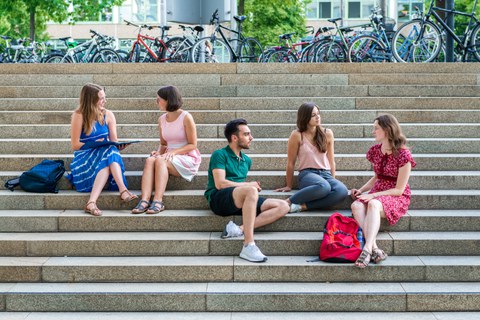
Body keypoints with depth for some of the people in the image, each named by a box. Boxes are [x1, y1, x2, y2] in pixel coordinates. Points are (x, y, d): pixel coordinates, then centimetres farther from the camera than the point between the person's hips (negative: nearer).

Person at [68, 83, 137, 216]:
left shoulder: (108, 115, 8)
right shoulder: (79, 116, -5)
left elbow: (114, 141, 7)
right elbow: (75, 145, -5)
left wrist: (120, 145, -16)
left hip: (105, 155, 4)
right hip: (84, 157, -3)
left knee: (111, 151, -33)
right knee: (109, 152, -33)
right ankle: (123, 190, -47)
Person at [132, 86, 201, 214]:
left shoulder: (186, 117, -7)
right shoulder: (162, 119, 12)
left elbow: (192, 145, -7)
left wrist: (174, 152, -19)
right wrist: (159, 152, -4)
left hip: (187, 158, -5)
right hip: (170, 157, 5)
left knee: (160, 160, -34)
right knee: (150, 160, -28)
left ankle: (158, 201, -43)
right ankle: (144, 200, -44)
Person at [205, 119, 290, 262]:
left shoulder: (246, 160, 23)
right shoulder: (220, 155, 0)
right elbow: (220, 184, -11)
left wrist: (252, 186, 2)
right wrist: (249, 185, -3)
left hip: (240, 202, 8)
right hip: (218, 199, -7)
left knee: (283, 206, -10)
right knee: (251, 191, -38)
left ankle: (240, 229, -27)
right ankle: (248, 245, -42)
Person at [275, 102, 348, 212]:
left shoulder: (327, 134, 9)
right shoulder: (297, 135, -2)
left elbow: (331, 160, 15)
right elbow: (291, 163, 4)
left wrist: (332, 181, 13)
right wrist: (289, 186, 8)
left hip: (326, 174, 4)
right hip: (307, 174, -4)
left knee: (342, 191, -33)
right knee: (324, 187, -41)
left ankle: (303, 206, -30)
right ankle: (288, 202, -28)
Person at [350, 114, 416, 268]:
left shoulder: (403, 154, -10)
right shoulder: (375, 151, 10)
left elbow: (399, 190, -12)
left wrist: (373, 195, -19)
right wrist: (361, 190, 5)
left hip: (397, 197, -6)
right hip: (376, 194, 6)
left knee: (373, 204, -39)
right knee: (356, 205, -29)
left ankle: (367, 250, -50)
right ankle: (375, 249, -43)